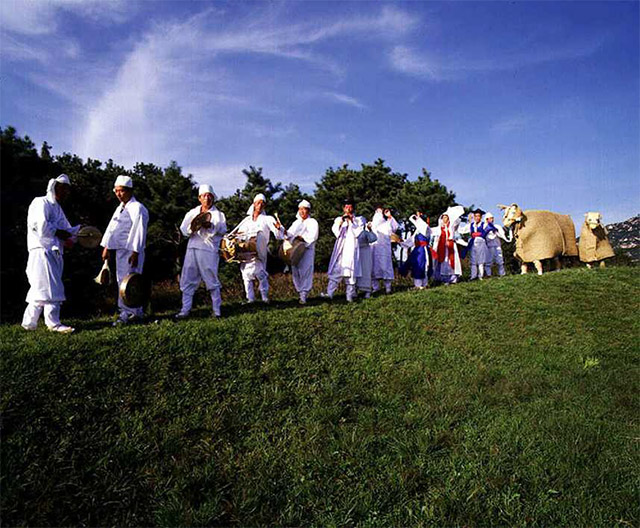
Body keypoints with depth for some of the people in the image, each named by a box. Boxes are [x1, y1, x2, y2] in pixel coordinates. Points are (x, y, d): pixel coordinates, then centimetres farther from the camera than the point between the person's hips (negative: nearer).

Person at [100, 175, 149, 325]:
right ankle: (136, 312, 20)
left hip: (131, 251, -10)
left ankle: (126, 314, -3)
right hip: (120, 250, 10)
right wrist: (106, 247, 16)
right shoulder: (120, 208, 19)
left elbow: (139, 231, -17)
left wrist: (135, 252, -21)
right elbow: (111, 227, 20)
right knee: (122, 280, 12)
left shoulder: (137, 208, -11)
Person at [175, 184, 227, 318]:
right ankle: (185, 309, 9)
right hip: (192, 249, 3)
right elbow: (183, 230, 8)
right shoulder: (192, 213, 17)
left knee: (212, 281, -1)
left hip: (209, 250, -3)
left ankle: (217, 310, 8)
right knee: (187, 280, 3)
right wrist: (193, 226, -13)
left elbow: (222, 229, -6)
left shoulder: (218, 214, 9)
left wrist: (210, 226, -24)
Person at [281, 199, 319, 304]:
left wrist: (301, 237, -13)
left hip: (307, 250, -5)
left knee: (305, 271, -12)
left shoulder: (312, 222, 7)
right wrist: (286, 233, -8)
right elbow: (290, 234, 13)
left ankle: (304, 295, -14)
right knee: (295, 272, 0)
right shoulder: (296, 222, 23)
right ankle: (300, 292, 8)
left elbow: (313, 236, -6)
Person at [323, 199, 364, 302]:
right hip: (340, 247, 1)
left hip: (351, 247, -1)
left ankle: (350, 295, -1)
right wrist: (342, 221, -12)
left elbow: (357, 233, -3)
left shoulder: (358, 219, 12)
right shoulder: (338, 219, 14)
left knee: (350, 271, -5)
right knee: (336, 270, -7)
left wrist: (351, 221, -8)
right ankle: (330, 293, -11)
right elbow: (336, 231, -2)